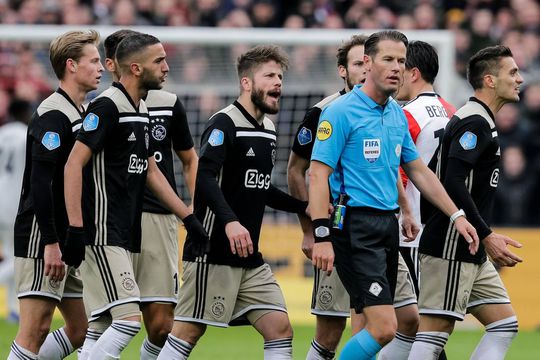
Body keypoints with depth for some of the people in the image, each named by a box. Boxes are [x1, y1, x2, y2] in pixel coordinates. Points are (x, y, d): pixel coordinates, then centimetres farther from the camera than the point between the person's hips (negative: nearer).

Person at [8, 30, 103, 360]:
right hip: (43, 239, -9)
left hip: (69, 241, 9)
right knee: (36, 328, -11)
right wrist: (51, 243, -23)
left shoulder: (81, 114, 15)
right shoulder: (52, 116, -13)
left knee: (79, 329, 8)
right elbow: (39, 182, -20)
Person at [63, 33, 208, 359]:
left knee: (100, 329, 6)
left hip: (125, 239, 9)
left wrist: (188, 218, 21)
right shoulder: (107, 107, -12)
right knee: (129, 318, -17)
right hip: (102, 235, -9)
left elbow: (151, 171, 25)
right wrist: (75, 228, -21)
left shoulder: (142, 111, 16)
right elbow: (74, 165, -16)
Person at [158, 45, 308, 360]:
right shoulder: (225, 123, -11)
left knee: (280, 330, -1)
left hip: (250, 258, 8)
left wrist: (305, 207, 21)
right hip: (213, 253, -8)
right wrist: (230, 220, -38)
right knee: (188, 333, -5)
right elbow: (203, 177, -26)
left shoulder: (268, 130, 15)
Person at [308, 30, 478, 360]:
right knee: (383, 328, -17)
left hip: (388, 222, 8)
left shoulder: (397, 115, 13)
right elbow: (318, 174, -13)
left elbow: (418, 171, 24)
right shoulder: (341, 112, -9)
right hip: (355, 226, -8)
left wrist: (457, 216, 19)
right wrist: (322, 237, -21)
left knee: (371, 328, 7)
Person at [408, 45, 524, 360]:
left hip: (471, 252, 11)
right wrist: (487, 236, -21)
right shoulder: (475, 123, -14)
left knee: (505, 324, 8)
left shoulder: (479, 121, 18)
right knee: (436, 331, -10)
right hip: (451, 249, -11)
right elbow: (453, 183, -23)